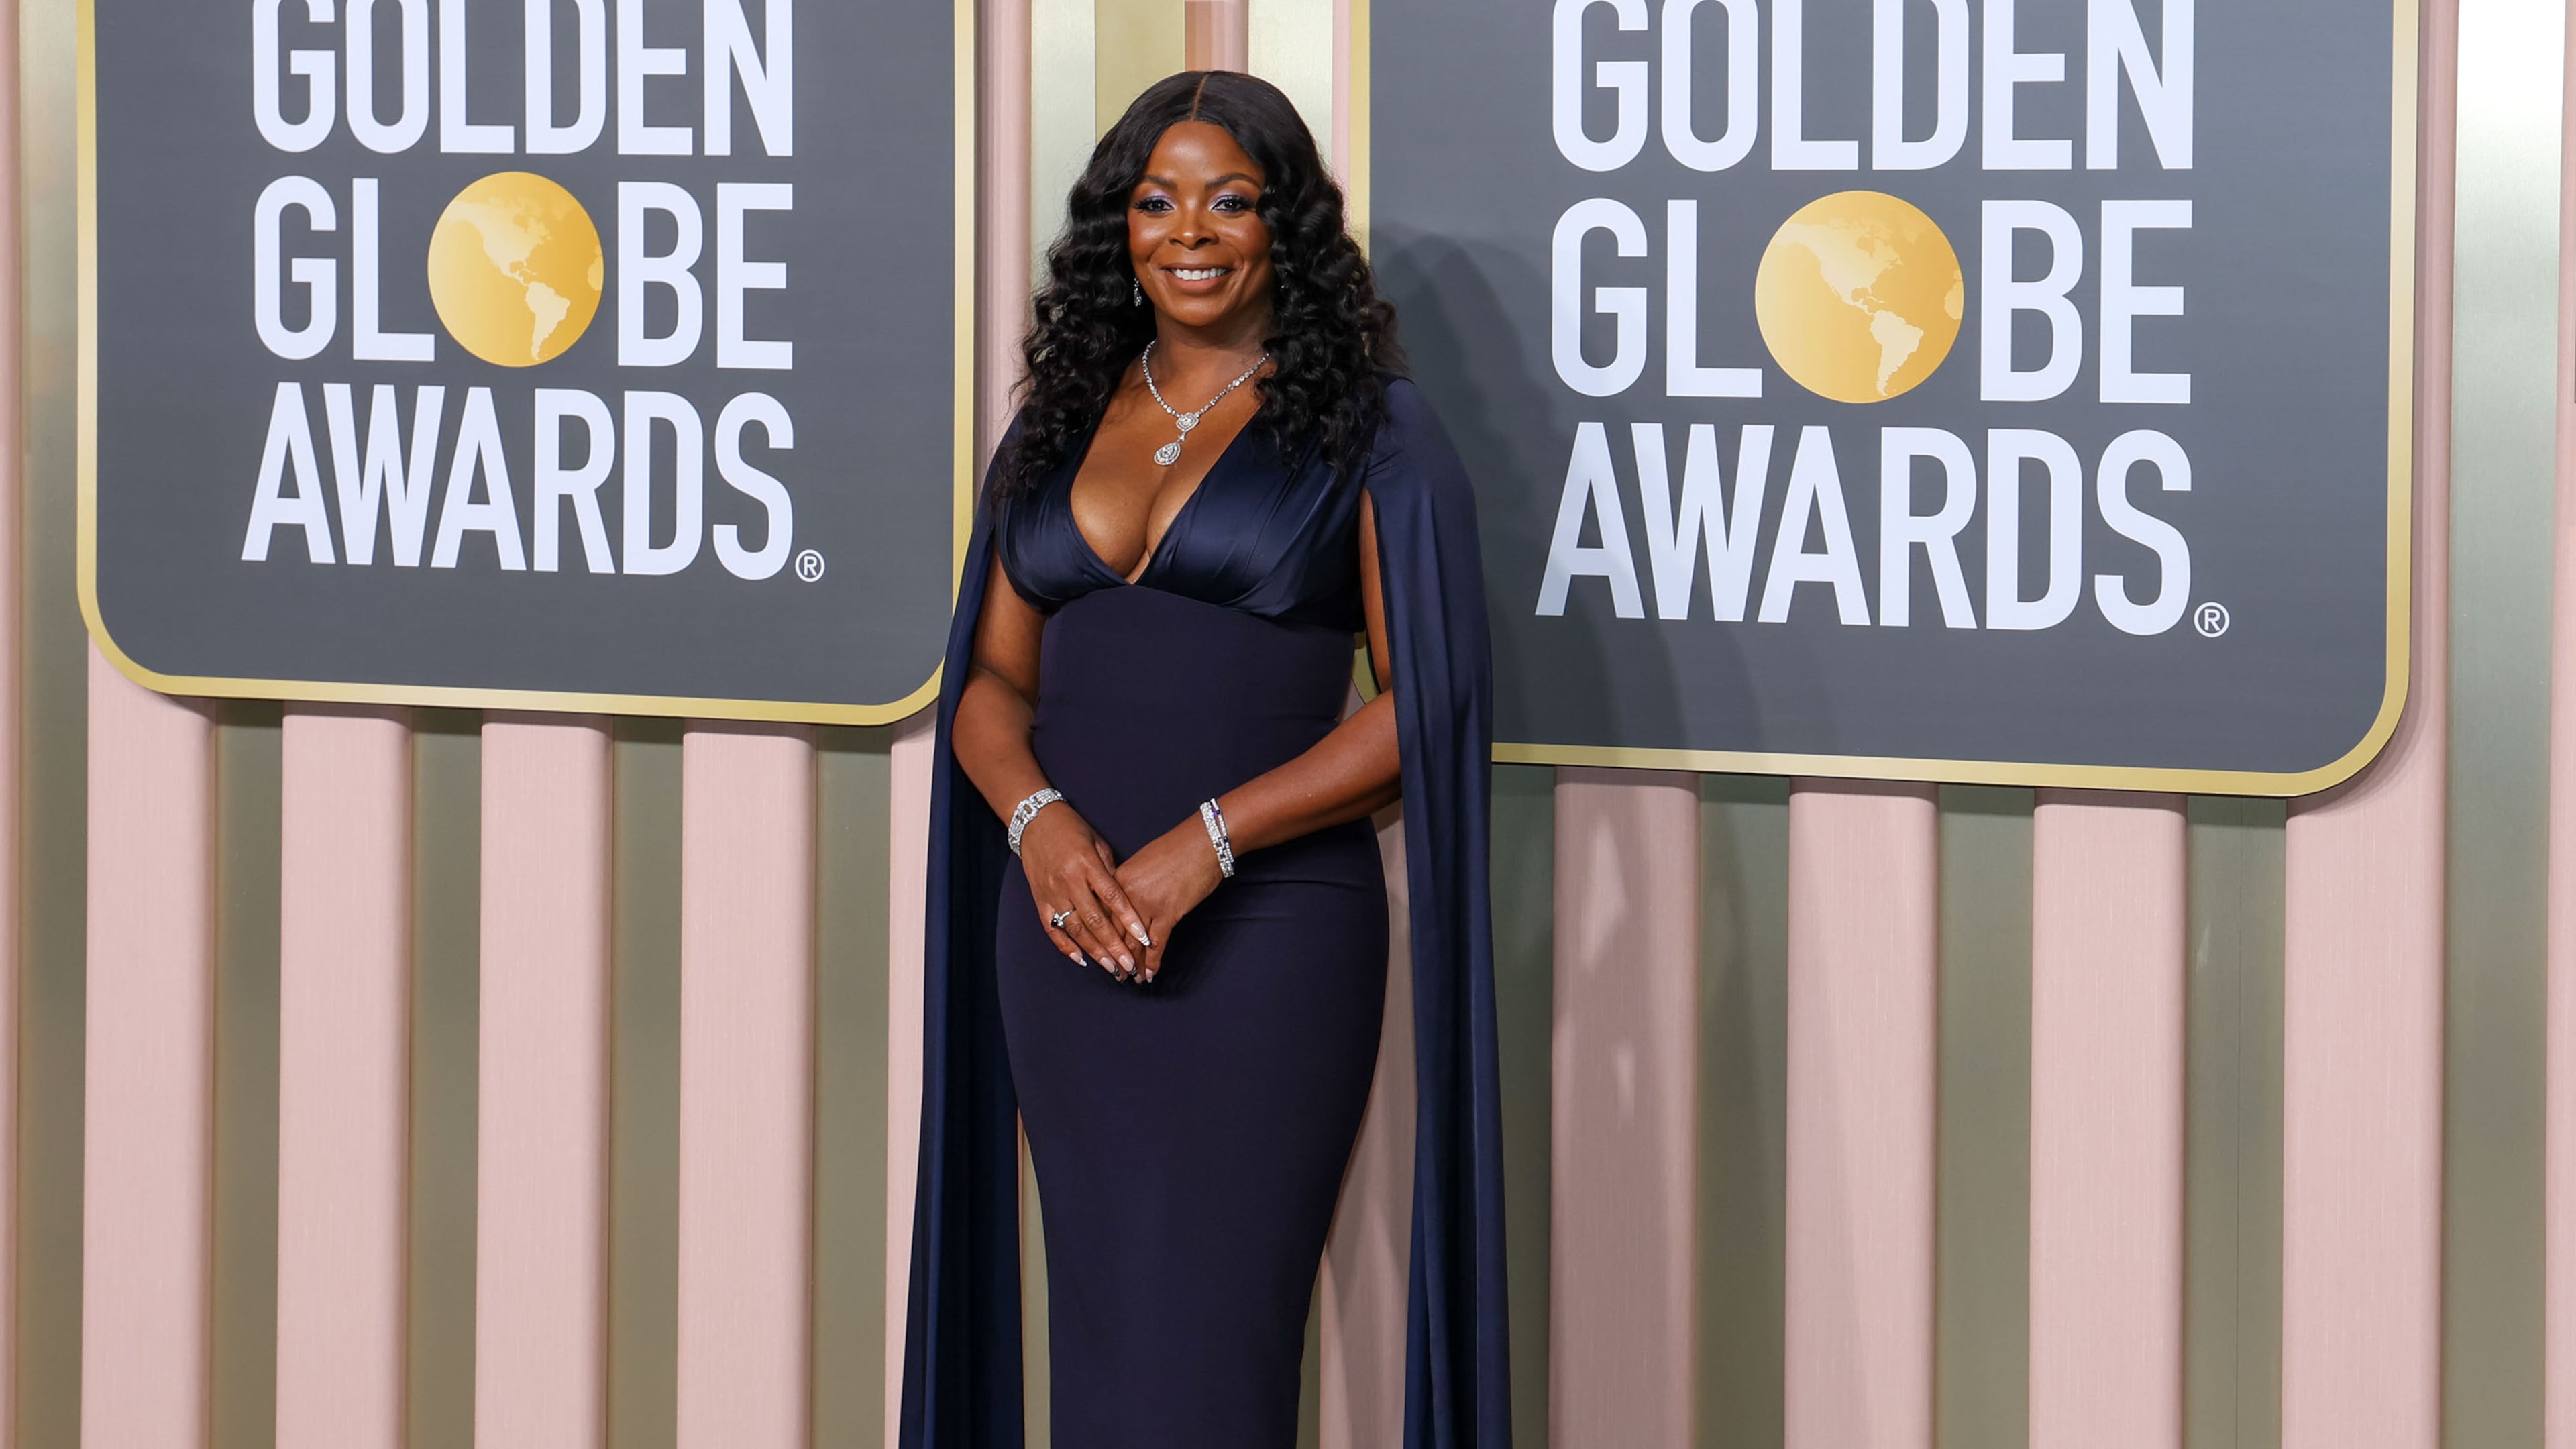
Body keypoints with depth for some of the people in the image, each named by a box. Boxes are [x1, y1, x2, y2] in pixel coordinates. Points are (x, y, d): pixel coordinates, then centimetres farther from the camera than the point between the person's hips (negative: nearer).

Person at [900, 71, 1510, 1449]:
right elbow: (991, 682, 14)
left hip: (1266, 933, -5)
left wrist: (1205, 844, -15)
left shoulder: (1367, 428, 0)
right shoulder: (1061, 422, 14)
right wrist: (1040, 821, -8)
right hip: (1064, 933, 5)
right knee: (1097, 1328, 7)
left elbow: (1423, 707, -6)